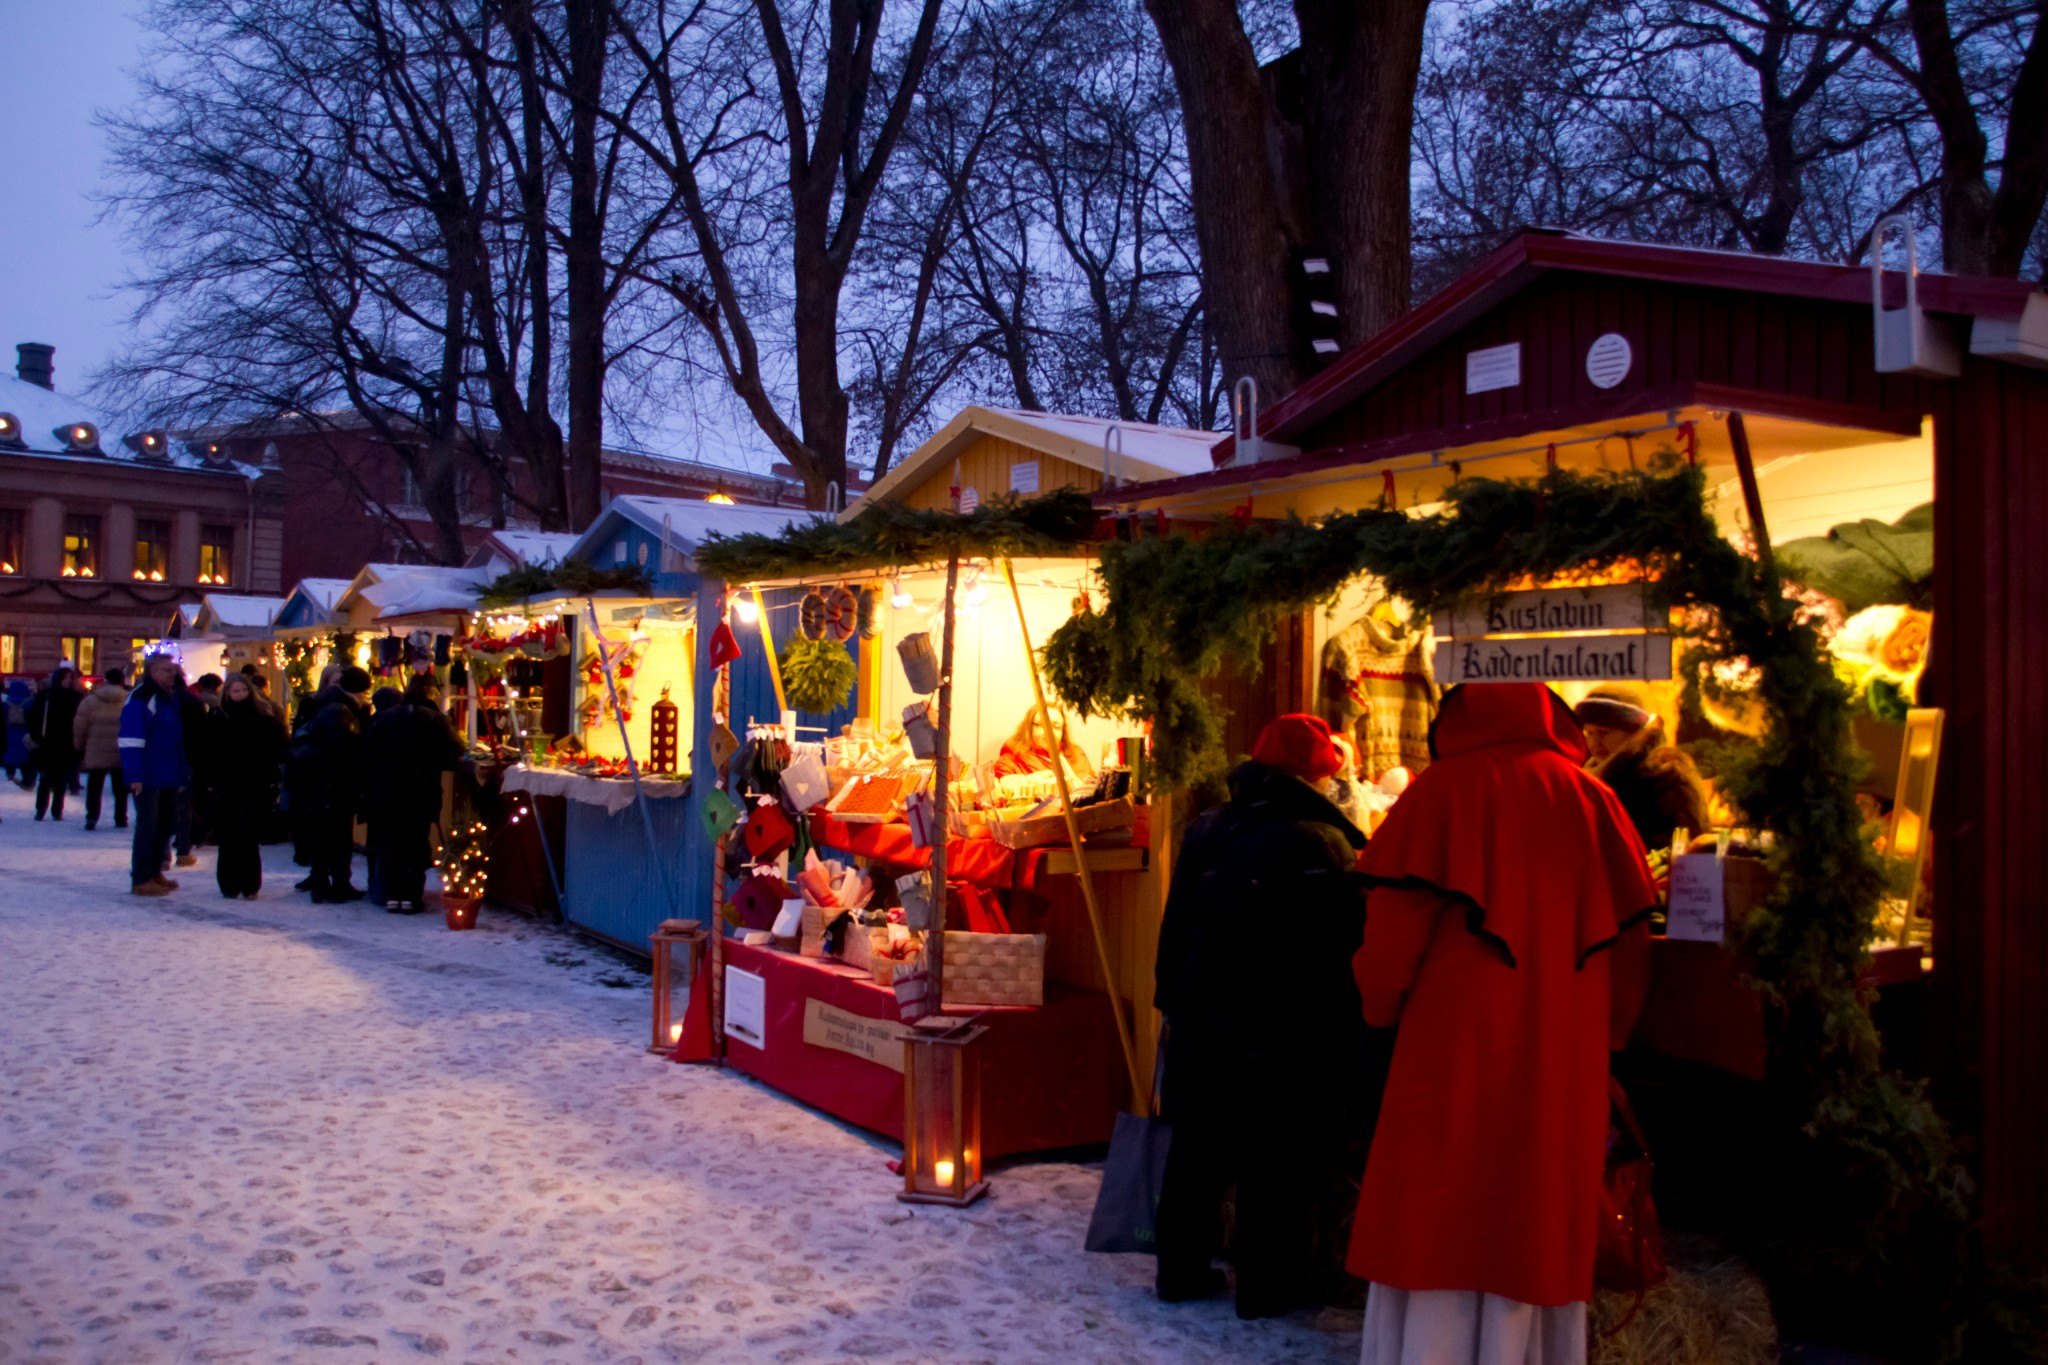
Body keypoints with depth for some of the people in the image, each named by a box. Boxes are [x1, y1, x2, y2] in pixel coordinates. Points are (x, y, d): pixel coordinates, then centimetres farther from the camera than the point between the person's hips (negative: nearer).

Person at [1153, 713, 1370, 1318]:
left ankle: (1181, 1269, 24)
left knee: (1197, 1153, 15)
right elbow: (1347, 950, -13)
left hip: (1203, 1026, 6)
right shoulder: (1323, 843, -15)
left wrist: (1175, 1004, 18)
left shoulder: (1207, 831, 6)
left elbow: (1174, 932, 11)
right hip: (1288, 1038, -6)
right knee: (1277, 1166, 6)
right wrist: (1343, 1039, -4)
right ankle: (1268, 1285, 15)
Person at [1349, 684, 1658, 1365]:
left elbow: (1393, 926, -9)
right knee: (1537, 1242, 13)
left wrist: (1382, 1005, 7)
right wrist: (1602, 1036, 17)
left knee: (1436, 1239, 4)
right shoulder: (1594, 800, 6)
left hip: (1453, 1052, -3)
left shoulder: (1443, 790, -4)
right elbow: (1628, 940, 7)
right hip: (1565, 1065, 4)